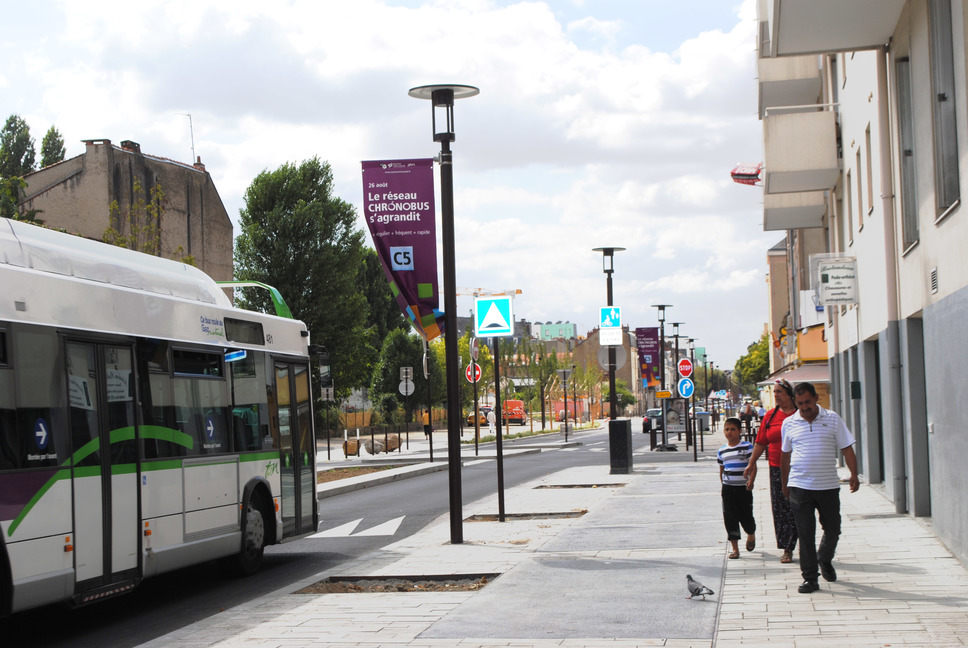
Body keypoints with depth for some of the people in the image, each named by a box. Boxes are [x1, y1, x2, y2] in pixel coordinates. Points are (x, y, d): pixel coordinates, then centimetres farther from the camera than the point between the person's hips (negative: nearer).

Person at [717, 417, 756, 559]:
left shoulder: (747, 447, -4)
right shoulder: (721, 451, 7)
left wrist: (751, 480, -21)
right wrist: (724, 485, 13)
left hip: (744, 488, -3)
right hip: (728, 489, 3)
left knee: (746, 516, 3)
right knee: (730, 518, 0)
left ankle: (751, 535, 36)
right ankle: (735, 549, 6)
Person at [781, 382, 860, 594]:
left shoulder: (832, 419, 2)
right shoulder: (789, 424, 5)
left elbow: (847, 449, 4)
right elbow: (785, 456, 16)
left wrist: (854, 475, -8)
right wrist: (784, 485, 18)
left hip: (828, 486, 0)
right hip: (800, 487, 0)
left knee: (833, 529, 9)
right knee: (805, 534, -2)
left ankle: (825, 560, 38)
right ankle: (810, 578, 4)